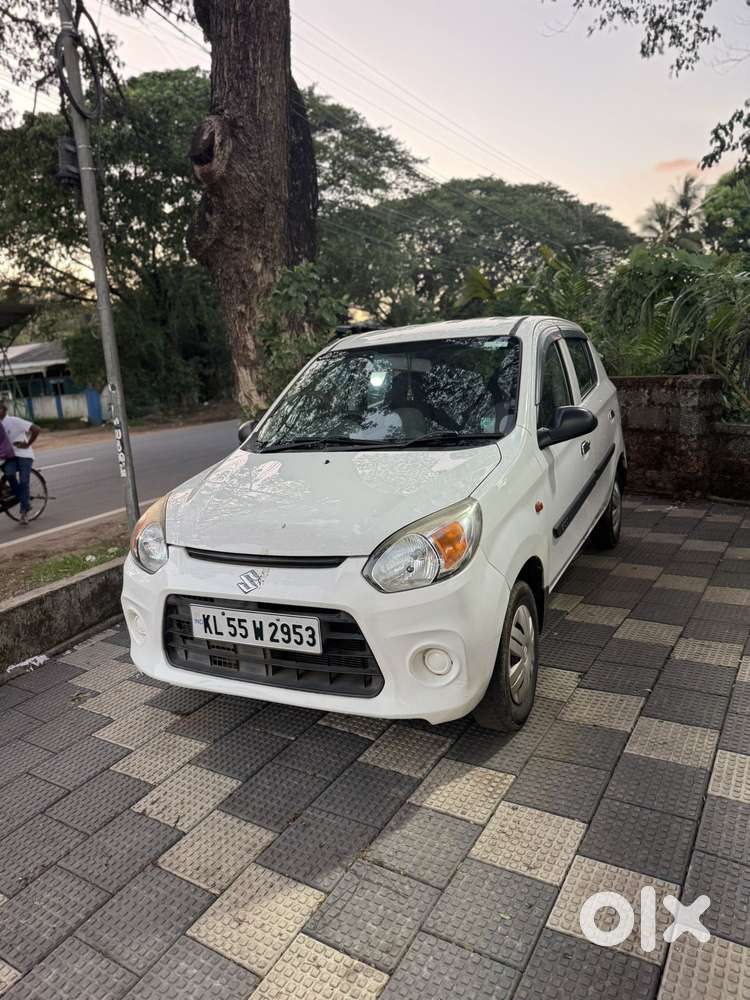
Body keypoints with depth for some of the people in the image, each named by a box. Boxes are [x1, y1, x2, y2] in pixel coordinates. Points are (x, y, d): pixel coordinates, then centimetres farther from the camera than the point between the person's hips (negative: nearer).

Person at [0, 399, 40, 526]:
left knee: (23, 481, -11)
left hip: (24, 455, -4)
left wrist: (28, 444, -12)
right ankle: (24, 500, -5)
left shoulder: (14, 421, -13)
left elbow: (35, 429, -18)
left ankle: (24, 511, -4)